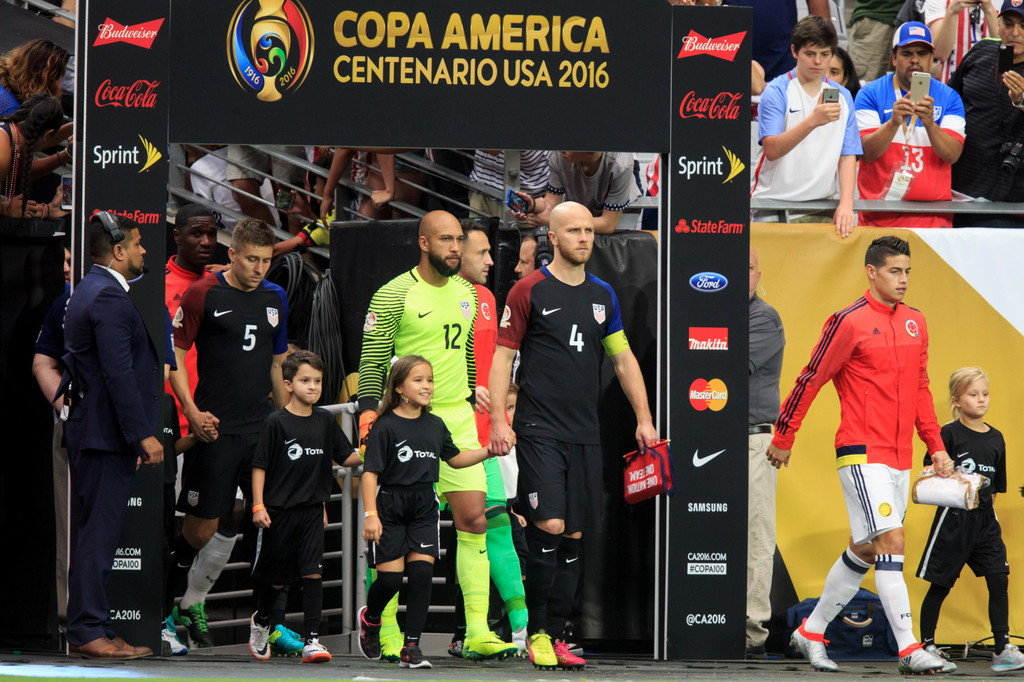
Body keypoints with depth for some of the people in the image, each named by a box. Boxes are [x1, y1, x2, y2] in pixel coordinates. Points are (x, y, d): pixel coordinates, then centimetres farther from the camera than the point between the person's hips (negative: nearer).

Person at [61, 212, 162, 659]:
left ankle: (88, 630, 14)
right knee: (97, 534, -8)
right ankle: (89, 632, -8)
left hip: (90, 432, 11)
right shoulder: (109, 298, -15)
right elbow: (119, 374, -21)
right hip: (107, 434, -11)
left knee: (93, 534, 11)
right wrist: (143, 435, -20)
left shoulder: (88, 290, 17)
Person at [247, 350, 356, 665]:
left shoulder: (324, 420, 5)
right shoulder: (277, 423, -7)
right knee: (276, 577, 9)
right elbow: (259, 466, -6)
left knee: (312, 571, -10)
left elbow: (347, 456, 16)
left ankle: (312, 640, -12)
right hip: (278, 509, -3)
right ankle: (260, 621, 38)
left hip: (312, 510, 3)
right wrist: (258, 505, -11)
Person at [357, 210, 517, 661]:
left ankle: (477, 633, -1)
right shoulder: (393, 295, -7)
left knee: (473, 519, -2)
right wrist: (368, 409, -15)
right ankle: (388, 633, 6)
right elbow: (372, 359, -7)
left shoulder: (466, 292, 13)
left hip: (458, 418, 6)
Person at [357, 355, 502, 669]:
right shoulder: (385, 426, -9)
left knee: (422, 573, -7)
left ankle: (411, 647, -2)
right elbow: (370, 472, -12)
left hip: (425, 508, 4)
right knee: (390, 578, -5)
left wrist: (490, 450, 14)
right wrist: (371, 514, -20)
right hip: (390, 505, -4)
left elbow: (455, 458, 25)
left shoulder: (436, 426, 9)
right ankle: (370, 618, 29)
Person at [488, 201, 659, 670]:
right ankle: (536, 634, -6)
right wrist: (498, 420, -11)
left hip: (585, 434, 5)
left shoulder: (602, 295, 13)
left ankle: (555, 635, 10)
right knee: (550, 526, -16)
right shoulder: (529, 291, -2)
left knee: (573, 536, 4)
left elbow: (623, 358, 20)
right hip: (539, 431, -5)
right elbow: (503, 356, -2)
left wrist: (644, 419, 15)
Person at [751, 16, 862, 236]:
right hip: (774, 201, -3)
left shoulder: (843, 96, 12)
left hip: (824, 203, 3)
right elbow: (771, 150, -14)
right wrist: (812, 121, -27)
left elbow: (848, 156, 7)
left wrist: (846, 204, -7)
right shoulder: (776, 91, -2)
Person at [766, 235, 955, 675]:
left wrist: (936, 447, 15)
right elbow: (810, 379, -4)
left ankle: (812, 633, 25)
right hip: (862, 452, -7)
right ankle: (908, 649, -16)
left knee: (864, 551, 12)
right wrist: (783, 438, 0)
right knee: (891, 541, -15)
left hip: (899, 456, 7)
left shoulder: (915, 324, 12)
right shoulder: (850, 322, -9)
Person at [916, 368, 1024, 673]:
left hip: (984, 519, 4)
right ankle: (926, 648, 15)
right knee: (940, 585, 4)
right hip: (954, 517, -4)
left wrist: (987, 507, 11)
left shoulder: (995, 438, 8)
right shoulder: (949, 434, -7)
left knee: (998, 579, -7)